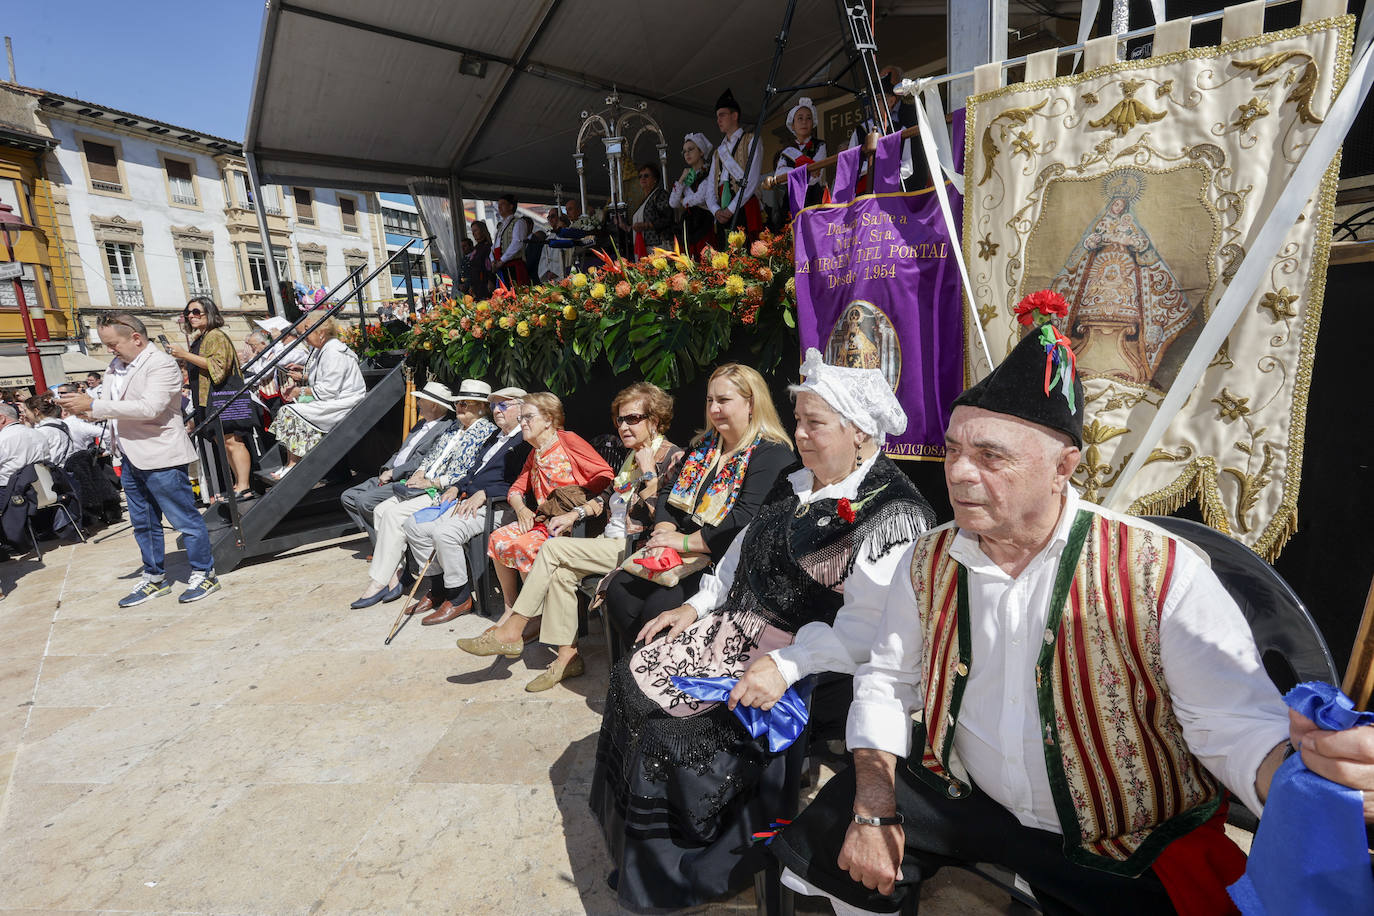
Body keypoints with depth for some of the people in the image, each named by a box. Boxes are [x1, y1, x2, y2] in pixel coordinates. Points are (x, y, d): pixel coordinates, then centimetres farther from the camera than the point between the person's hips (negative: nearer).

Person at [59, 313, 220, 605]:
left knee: (184, 519, 0)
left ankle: (204, 574, 11)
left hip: (161, 457, -9)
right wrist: (81, 407, -4)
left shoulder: (162, 364, -12)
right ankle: (154, 578, 29)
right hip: (130, 458, 9)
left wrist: (92, 405, -21)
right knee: (144, 524, 17)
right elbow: (106, 407, 17)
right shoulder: (116, 366, 13)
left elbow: (149, 407, -24)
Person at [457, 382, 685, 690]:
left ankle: (511, 632, -6)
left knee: (553, 548, -16)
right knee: (562, 572, -16)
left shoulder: (671, 457, -9)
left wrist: (648, 472, -17)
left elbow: (660, 518, -18)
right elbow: (609, 496, 26)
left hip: (636, 549, -8)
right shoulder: (633, 455, 17)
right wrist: (575, 514, 14)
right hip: (612, 542, 8)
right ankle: (567, 656, -7)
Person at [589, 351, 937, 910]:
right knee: (634, 678, 1)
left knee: (673, 724, -17)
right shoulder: (797, 485, 9)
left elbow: (866, 624, -24)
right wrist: (697, 605, 9)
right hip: (737, 627, 9)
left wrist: (785, 666, -31)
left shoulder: (894, 515, -18)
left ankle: (678, 873, 14)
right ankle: (637, 849, 23)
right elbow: (743, 554, 17)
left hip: (805, 660, -8)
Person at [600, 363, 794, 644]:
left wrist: (684, 542, -19)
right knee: (619, 592, -8)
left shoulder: (774, 455, -11)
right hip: (685, 557, 8)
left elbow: (745, 520, -22)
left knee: (657, 609, -25)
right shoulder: (704, 445, 16)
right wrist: (664, 531, -4)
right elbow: (671, 492, 16)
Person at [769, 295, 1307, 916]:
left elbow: (1238, 725, -18)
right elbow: (888, 677, 0)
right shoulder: (929, 562, -7)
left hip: (1131, 851, -1)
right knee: (825, 841, -5)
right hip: (964, 796, 2)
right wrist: (875, 807, -8)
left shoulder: (1163, 573, -18)